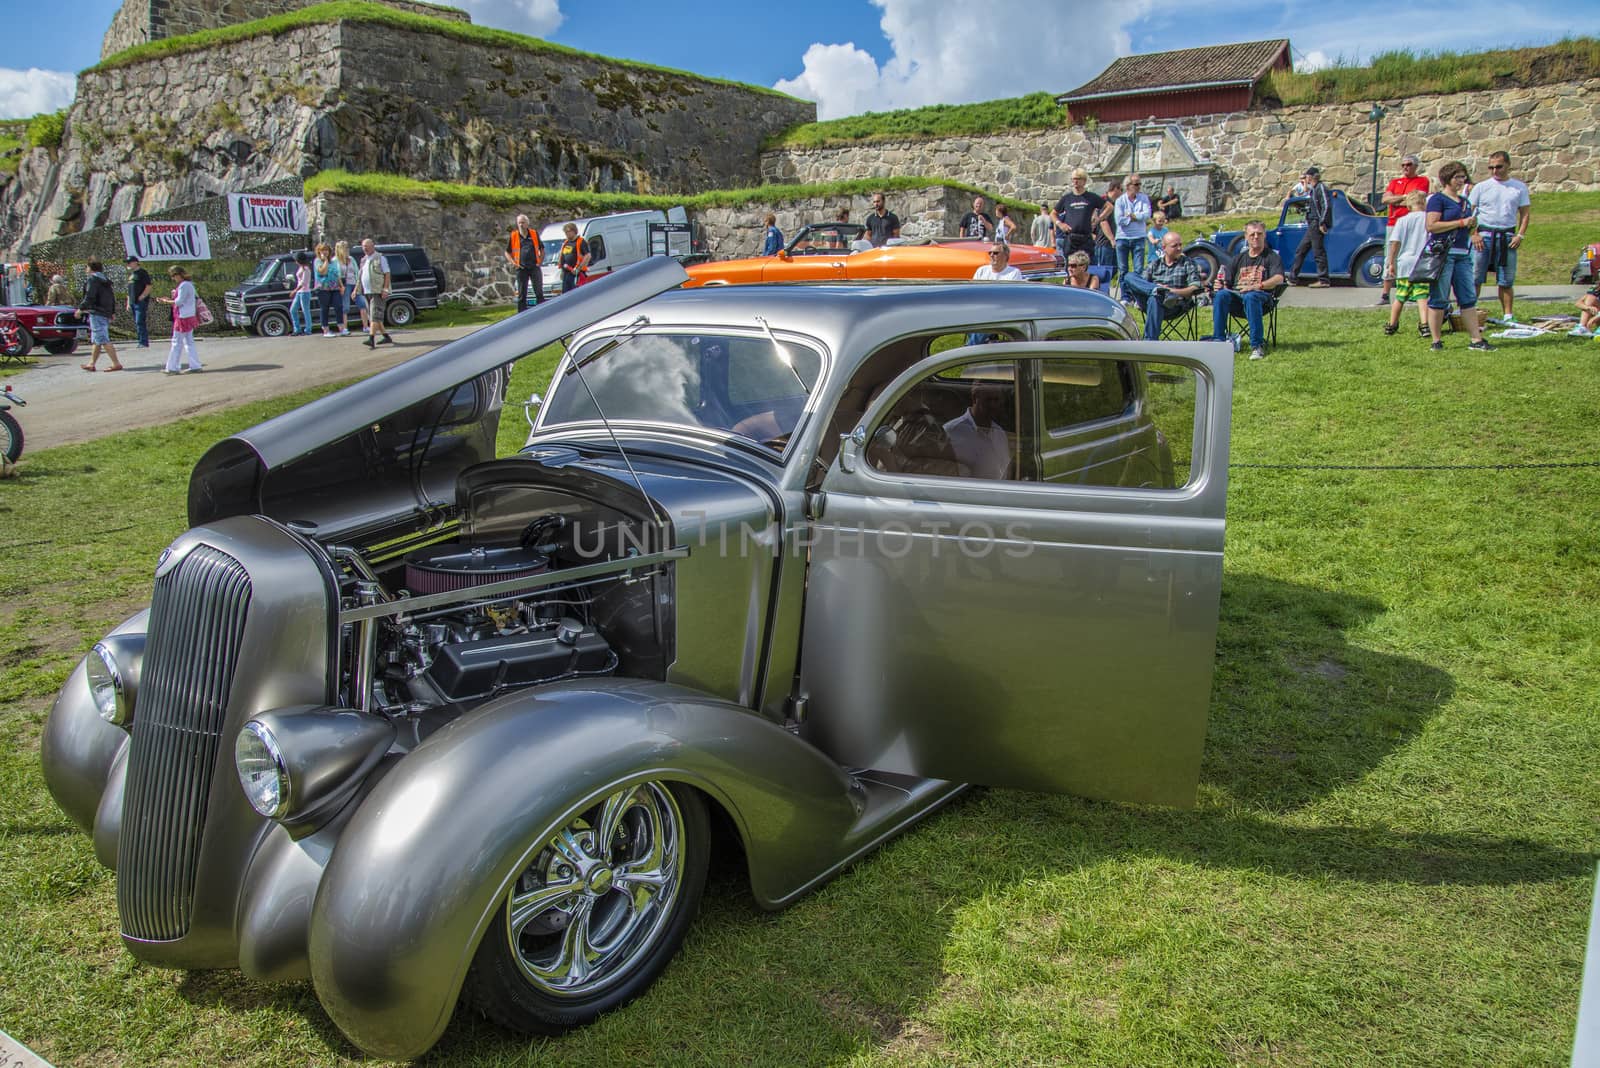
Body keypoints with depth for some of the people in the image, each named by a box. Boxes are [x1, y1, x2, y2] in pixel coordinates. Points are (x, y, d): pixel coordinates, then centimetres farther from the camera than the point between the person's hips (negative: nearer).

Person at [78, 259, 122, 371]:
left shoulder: (93, 280, -10)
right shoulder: (105, 281, 17)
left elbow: (89, 297, -18)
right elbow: (113, 297, 19)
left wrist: (81, 308, -10)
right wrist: (112, 312, 24)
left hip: (97, 313, -10)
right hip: (106, 314, 10)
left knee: (103, 340, -11)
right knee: (96, 341, 14)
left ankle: (116, 364, -16)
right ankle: (91, 364, 19)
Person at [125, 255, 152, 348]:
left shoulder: (142, 272, -6)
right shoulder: (131, 273, 19)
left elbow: (148, 287, -12)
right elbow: (129, 289, 24)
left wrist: (141, 297, -16)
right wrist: (128, 302, 19)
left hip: (141, 302, -9)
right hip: (133, 302, 9)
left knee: (140, 322, -12)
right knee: (137, 323, 8)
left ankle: (143, 342, -10)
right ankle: (142, 342, 12)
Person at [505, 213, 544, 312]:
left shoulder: (534, 234, 7)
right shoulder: (513, 236, 3)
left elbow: (542, 249, 16)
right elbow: (507, 252, 10)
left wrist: (540, 261, 3)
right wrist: (513, 263, -4)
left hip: (534, 267, 1)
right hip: (521, 268, 0)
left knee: (539, 292, -1)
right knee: (521, 294, 4)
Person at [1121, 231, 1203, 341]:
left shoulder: (1188, 263, 15)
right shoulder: (1155, 263, 22)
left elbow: (1195, 288, 2)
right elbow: (1141, 282, 10)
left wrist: (1172, 291, -14)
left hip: (1174, 305, -3)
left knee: (1154, 299, -41)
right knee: (1129, 277, -16)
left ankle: (1151, 342, -47)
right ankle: (1156, 290, -39)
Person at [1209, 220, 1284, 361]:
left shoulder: (1271, 257, 11)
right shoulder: (1240, 258, 25)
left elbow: (1279, 279, -8)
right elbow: (1225, 280, 18)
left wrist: (1257, 286, -25)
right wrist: (1219, 284, -8)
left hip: (1263, 298, -3)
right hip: (1236, 297, 3)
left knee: (1250, 297, -40)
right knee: (1221, 295, -30)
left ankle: (1257, 345, -39)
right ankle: (1218, 340, -32)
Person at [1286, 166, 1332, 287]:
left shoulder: (1321, 188, -10)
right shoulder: (1312, 189, 18)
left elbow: (1326, 206, -17)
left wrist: (1322, 223, -20)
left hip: (1317, 224, -10)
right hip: (1312, 225, 10)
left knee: (1318, 251, -8)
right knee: (1300, 251, 11)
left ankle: (1323, 280, -6)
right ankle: (1292, 278, 16)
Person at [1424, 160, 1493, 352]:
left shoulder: (1465, 201, 20)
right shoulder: (1438, 199, -3)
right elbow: (1431, 225, -16)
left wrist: (1472, 224, 9)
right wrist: (1461, 222, -14)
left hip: (1463, 254, 8)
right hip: (1442, 253, -7)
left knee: (1469, 298, 4)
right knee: (1439, 299, -3)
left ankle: (1476, 340, 4)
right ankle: (1436, 341, 2)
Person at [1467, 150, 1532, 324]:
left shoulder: (1519, 187, 8)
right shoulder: (1481, 187, 4)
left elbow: (1525, 212, 8)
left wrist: (1520, 235, -4)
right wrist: (1474, 234, -9)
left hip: (1507, 236, 1)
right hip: (1483, 234, -1)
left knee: (1506, 281, 5)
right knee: (1475, 278, -5)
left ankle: (1508, 315, 10)